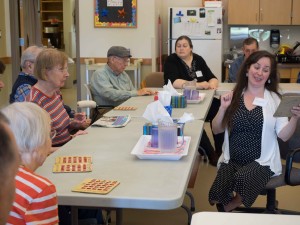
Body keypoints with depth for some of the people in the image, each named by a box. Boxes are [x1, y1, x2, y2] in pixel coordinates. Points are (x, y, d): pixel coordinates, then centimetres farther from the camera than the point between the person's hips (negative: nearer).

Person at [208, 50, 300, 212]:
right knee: (216, 198, -22)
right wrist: (223, 108, -9)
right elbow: (216, 130, 6)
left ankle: (233, 204, 0)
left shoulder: (275, 99, 3)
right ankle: (232, 202, 12)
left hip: (261, 162, -1)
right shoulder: (233, 96, 6)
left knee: (241, 179, -32)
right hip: (232, 160, 1)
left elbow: (283, 135, -6)